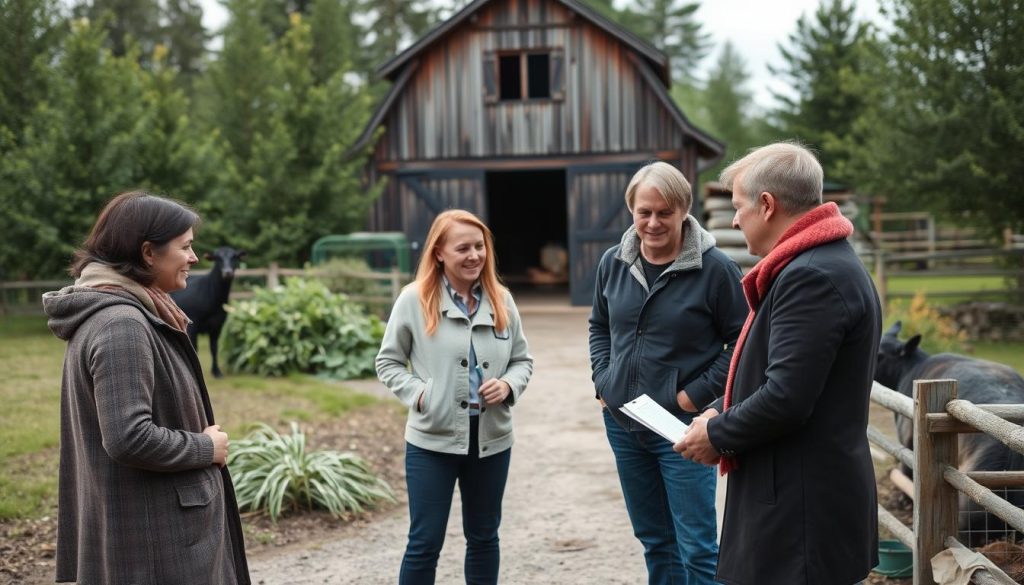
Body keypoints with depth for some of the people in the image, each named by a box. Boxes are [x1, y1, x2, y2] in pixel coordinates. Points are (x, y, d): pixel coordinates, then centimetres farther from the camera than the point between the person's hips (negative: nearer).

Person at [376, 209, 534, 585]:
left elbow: (523, 359, 12)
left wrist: (509, 385, -8)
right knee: (425, 542, 2)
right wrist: (418, 394, -15)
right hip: (432, 440, -4)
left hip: (491, 440, 4)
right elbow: (388, 362, 0)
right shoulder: (415, 299, -7)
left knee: (484, 537, 18)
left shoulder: (501, 300, 4)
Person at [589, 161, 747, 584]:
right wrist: (602, 380, 6)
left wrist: (698, 393, -12)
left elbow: (743, 341, -7)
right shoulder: (613, 263, 3)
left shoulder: (714, 268, -13)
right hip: (622, 423, 5)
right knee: (653, 539, 18)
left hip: (682, 426, -5)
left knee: (696, 547, -1)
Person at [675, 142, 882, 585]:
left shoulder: (812, 277, -21)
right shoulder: (822, 263, 15)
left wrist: (716, 435, -10)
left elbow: (785, 399, -26)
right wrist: (721, 413, 7)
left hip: (801, 511, -10)